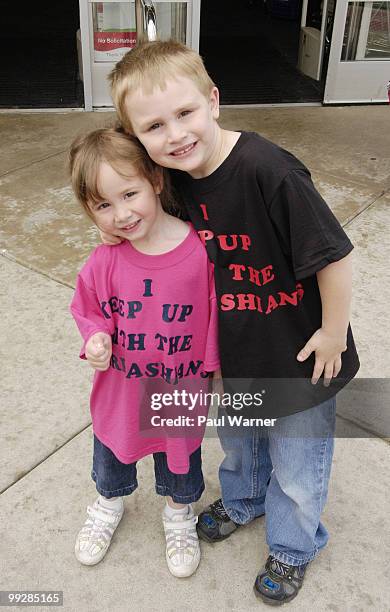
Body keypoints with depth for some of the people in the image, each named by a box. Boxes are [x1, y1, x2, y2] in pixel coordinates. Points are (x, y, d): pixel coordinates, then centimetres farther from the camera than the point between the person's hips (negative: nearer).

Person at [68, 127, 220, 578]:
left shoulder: (202, 250, -24)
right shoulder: (104, 263, -18)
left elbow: (218, 314, -11)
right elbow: (88, 309, -1)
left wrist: (214, 365, -2)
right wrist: (96, 338, -21)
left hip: (182, 391, -1)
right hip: (120, 392, 2)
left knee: (180, 465, 25)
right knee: (111, 459, 29)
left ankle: (179, 516, 58)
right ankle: (108, 505, 62)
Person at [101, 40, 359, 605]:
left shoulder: (269, 171, -33)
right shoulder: (175, 178, -10)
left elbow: (334, 254, -26)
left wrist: (334, 334, -16)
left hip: (298, 356, -6)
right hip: (233, 353, 6)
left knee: (296, 470, 18)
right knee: (237, 442, 31)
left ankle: (293, 547, 48)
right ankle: (242, 500, 63)